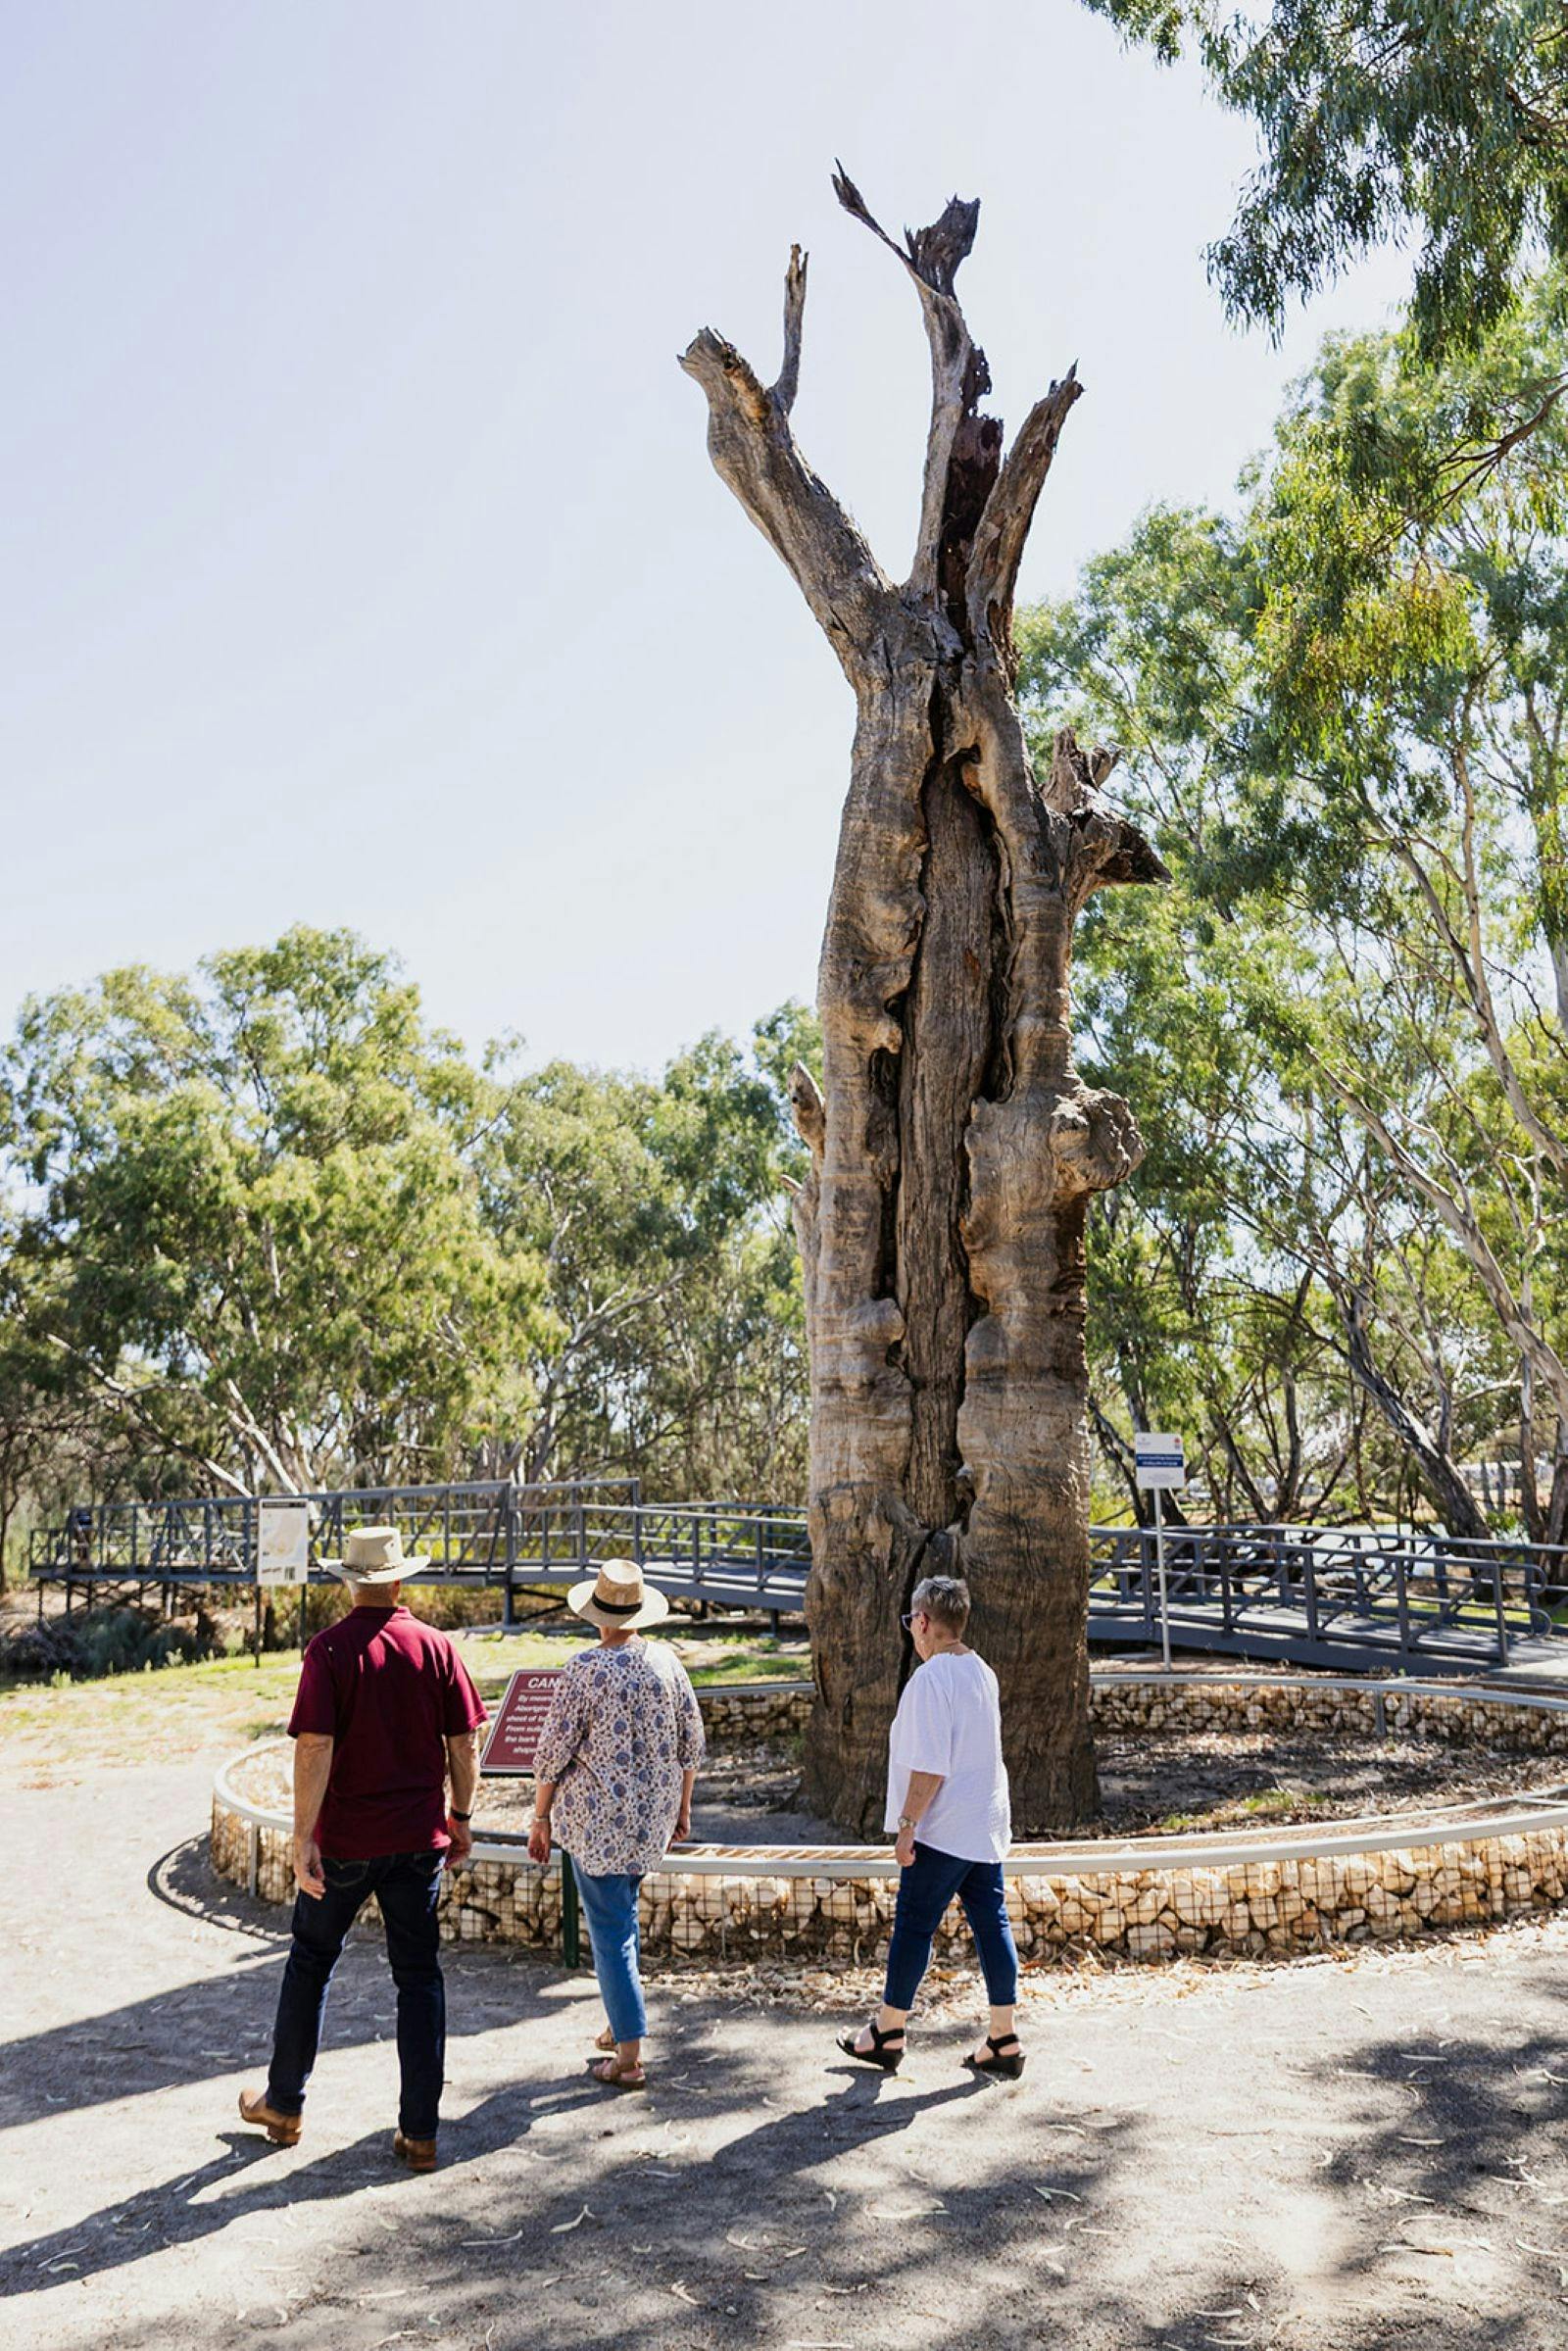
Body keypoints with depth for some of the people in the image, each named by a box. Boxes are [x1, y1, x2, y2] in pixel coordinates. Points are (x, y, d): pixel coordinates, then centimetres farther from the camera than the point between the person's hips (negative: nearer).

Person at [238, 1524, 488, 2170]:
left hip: (345, 1840, -2)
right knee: (418, 1975, 10)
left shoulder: (330, 1649, -12)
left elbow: (315, 1747, -17)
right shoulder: (436, 1646, -3)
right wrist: (460, 1816, 13)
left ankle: (283, 2106, 31)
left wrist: (304, 1837, -13)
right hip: (419, 1837, 2)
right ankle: (420, 2133, 12)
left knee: (310, 1964, 17)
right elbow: (463, 1742, 1)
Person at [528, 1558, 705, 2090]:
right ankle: (620, 2025, 34)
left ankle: (629, 2056, 7)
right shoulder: (666, 1661, -1)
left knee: (611, 1930, 3)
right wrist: (682, 1807, 19)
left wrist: (540, 1817, 0)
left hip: (598, 1822, -5)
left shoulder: (585, 1669, -16)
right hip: (654, 1818, 6)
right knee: (622, 1914, 24)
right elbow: (691, 1743, 7)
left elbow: (553, 1752, -12)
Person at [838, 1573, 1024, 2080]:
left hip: (943, 1829, -8)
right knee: (991, 1924, 10)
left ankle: (889, 2033, 15)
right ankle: (1003, 2042, 14)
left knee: (913, 1924, 3)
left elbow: (930, 1766, -21)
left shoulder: (931, 1677, -17)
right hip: (987, 1825, 8)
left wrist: (907, 1825, -14)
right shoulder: (982, 1672, 10)